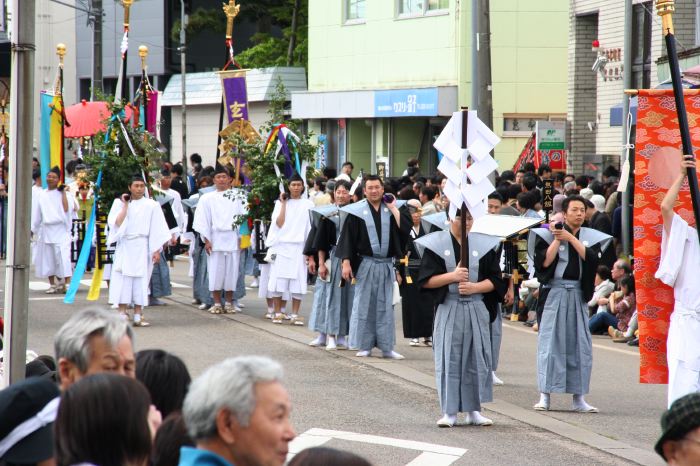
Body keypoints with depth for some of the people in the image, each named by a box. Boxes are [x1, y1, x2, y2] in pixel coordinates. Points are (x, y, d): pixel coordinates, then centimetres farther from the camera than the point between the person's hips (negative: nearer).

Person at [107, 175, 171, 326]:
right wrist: (125, 205, -7)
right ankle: (122, 314, -1)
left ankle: (137, 316, 4)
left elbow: (157, 229, 3)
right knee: (123, 279, -4)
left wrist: (157, 250, -3)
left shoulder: (151, 205, 4)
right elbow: (116, 223, -7)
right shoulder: (119, 203, 6)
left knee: (140, 279, 0)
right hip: (124, 246, 0)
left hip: (142, 247, 0)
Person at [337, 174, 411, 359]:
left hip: (386, 266, 2)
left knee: (385, 306, 5)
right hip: (365, 265, -2)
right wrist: (346, 262, -11)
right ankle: (364, 346, 8)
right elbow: (347, 238, -3)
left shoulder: (391, 210, 7)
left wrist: (393, 208, -7)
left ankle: (386, 347, 9)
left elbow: (404, 229, -8)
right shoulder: (356, 212, -1)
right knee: (364, 305, 2)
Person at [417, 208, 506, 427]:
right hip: (448, 308, -2)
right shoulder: (436, 244, 1)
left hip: (476, 309, 2)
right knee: (448, 359, -3)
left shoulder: (484, 245, 6)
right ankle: (449, 412, 2)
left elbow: (495, 280, 5)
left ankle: (473, 410, 11)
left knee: (476, 359, 3)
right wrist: (452, 276, -15)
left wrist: (475, 287, -12)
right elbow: (425, 280, -3)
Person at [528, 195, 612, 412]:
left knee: (580, 344, 2)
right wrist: (557, 238, -13)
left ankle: (578, 398, 7)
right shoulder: (549, 234, 0)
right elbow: (544, 261, -11)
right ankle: (545, 395, -2)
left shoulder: (591, 237, 8)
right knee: (550, 341, -4)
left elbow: (592, 258, -10)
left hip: (578, 294, 3)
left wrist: (570, 237, -12)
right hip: (554, 292, -3)